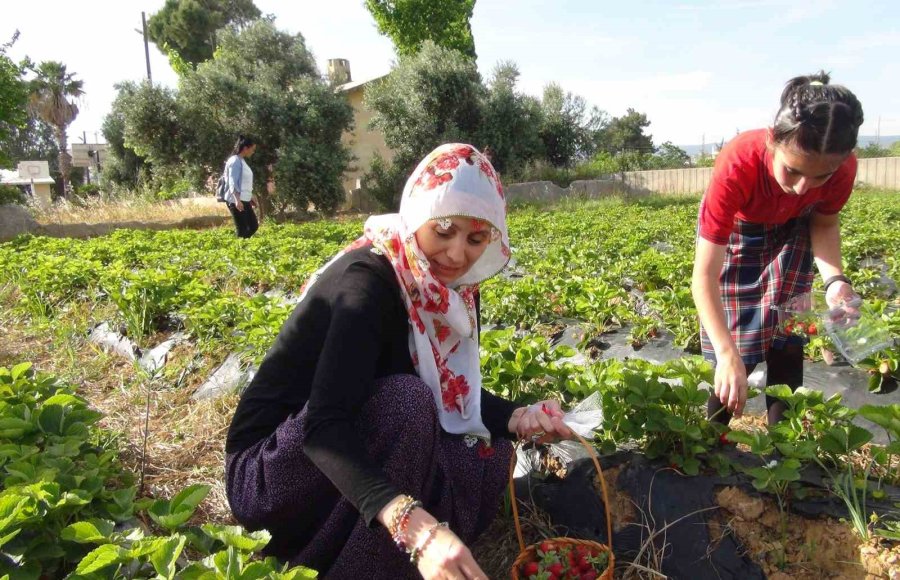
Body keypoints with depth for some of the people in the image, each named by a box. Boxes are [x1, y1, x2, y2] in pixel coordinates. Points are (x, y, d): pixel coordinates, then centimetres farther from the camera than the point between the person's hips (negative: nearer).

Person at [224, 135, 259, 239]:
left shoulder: (242, 161, 16)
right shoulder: (235, 161, -12)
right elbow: (232, 183, -20)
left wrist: (251, 196, 25)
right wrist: (237, 200, -28)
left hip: (245, 200, 10)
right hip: (236, 201, -10)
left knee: (254, 226, 12)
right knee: (242, 230, -7)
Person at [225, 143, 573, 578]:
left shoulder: (453, 288, -3)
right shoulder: (368, 280, -26)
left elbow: (453, 390, 4)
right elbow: (324, 425, -38)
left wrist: (518, 418, -16)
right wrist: (417, 526, -52)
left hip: (360, 452, 8)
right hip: (267, 472, -7)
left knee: (490, 455, -11)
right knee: (405, 397, -31)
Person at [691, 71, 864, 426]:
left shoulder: (843, 168, -31)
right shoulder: (738, 164, -43)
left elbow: (824, 222, -7)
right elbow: (705, 275, -43)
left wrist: (835, 279, -26)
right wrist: (728, 355, -51)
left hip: (791, 231, 3)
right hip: (734, 230, -2)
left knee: (786, 337, -3)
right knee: (733, 348, -4)